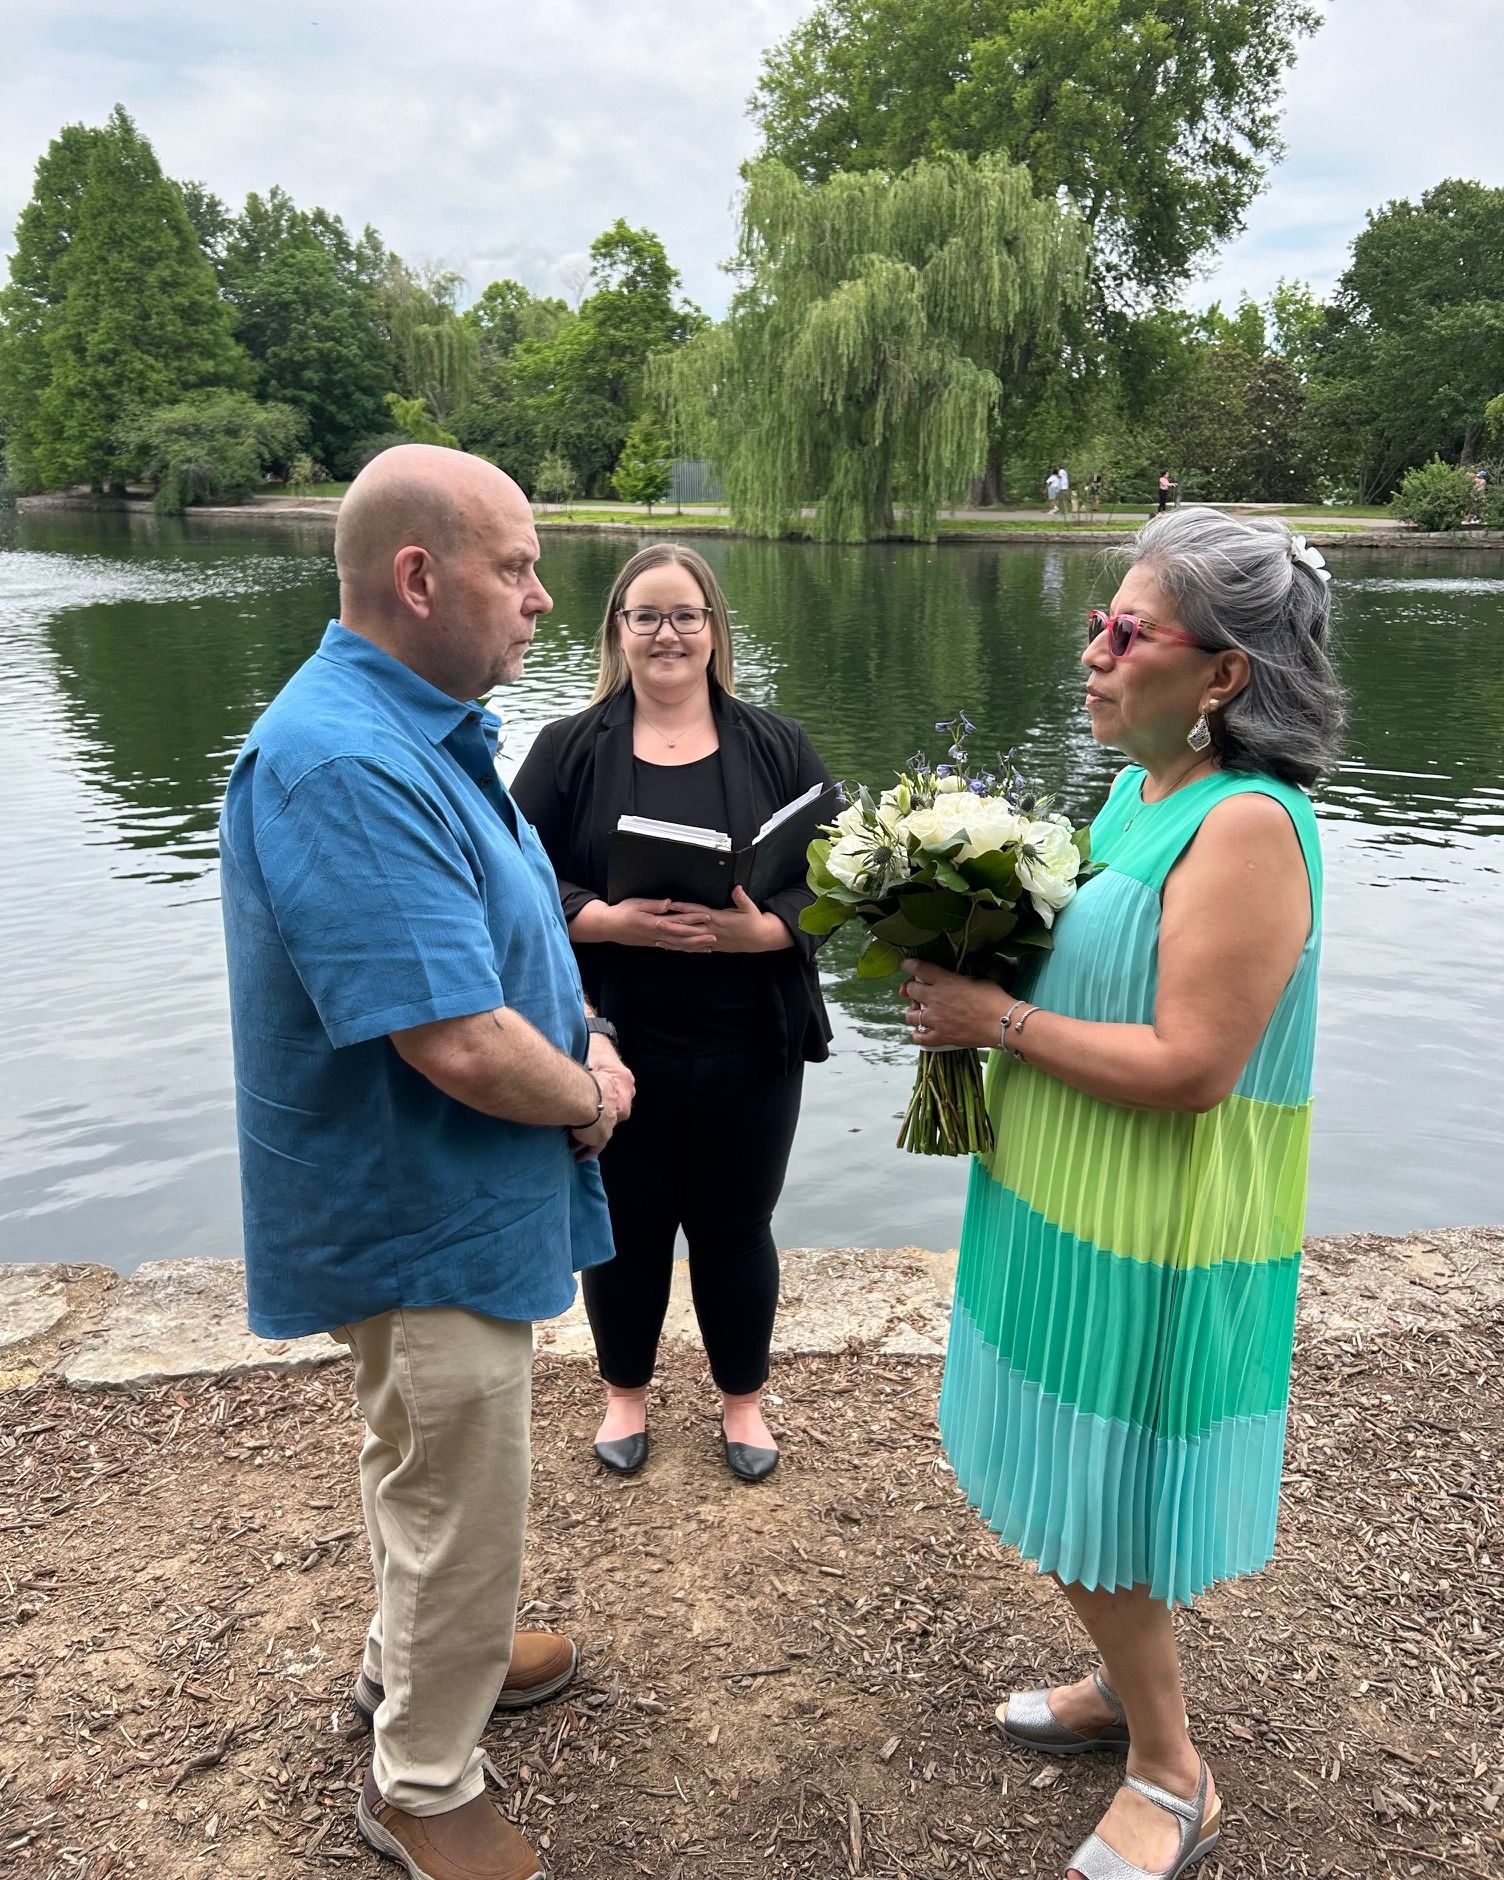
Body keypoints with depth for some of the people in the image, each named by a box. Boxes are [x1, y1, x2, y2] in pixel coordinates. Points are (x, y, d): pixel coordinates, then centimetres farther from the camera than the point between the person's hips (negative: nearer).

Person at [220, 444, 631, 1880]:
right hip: (427, 1221, -10)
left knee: (426, 1467, 29)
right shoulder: (346, 766, -30)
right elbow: (458, 1043, -34)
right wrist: (591, 1099, -15)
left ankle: (413, 1656, 53)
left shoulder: (425, 730, 4)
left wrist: (585, 1045, -2)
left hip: (443, 1205, 10)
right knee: (461, 1510, 10)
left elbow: (503, 939, 15)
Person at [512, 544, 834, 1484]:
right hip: (616, 1048, 0)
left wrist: (759, 930, -20)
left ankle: (744, 1398, 36)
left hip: (748, 1053, 1)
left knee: (736, 1227, 13)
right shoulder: (568, 751, 1)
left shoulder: (775, 747, 3)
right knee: (626, 1227, 13)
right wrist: (614, 921, -21)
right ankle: (627, 1393, 38)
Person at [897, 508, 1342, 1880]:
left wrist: (999, 1020, -20)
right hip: (1071, 1202, 9)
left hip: (1150, 1240, -9)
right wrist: (973, 977, 0)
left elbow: (1187, 1066, -27)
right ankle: (1129, 1688, 45)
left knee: (1099, 1516, 7)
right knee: (1071, 1485, 23)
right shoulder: (1141, 795, 7)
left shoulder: (1245, 827, -23)